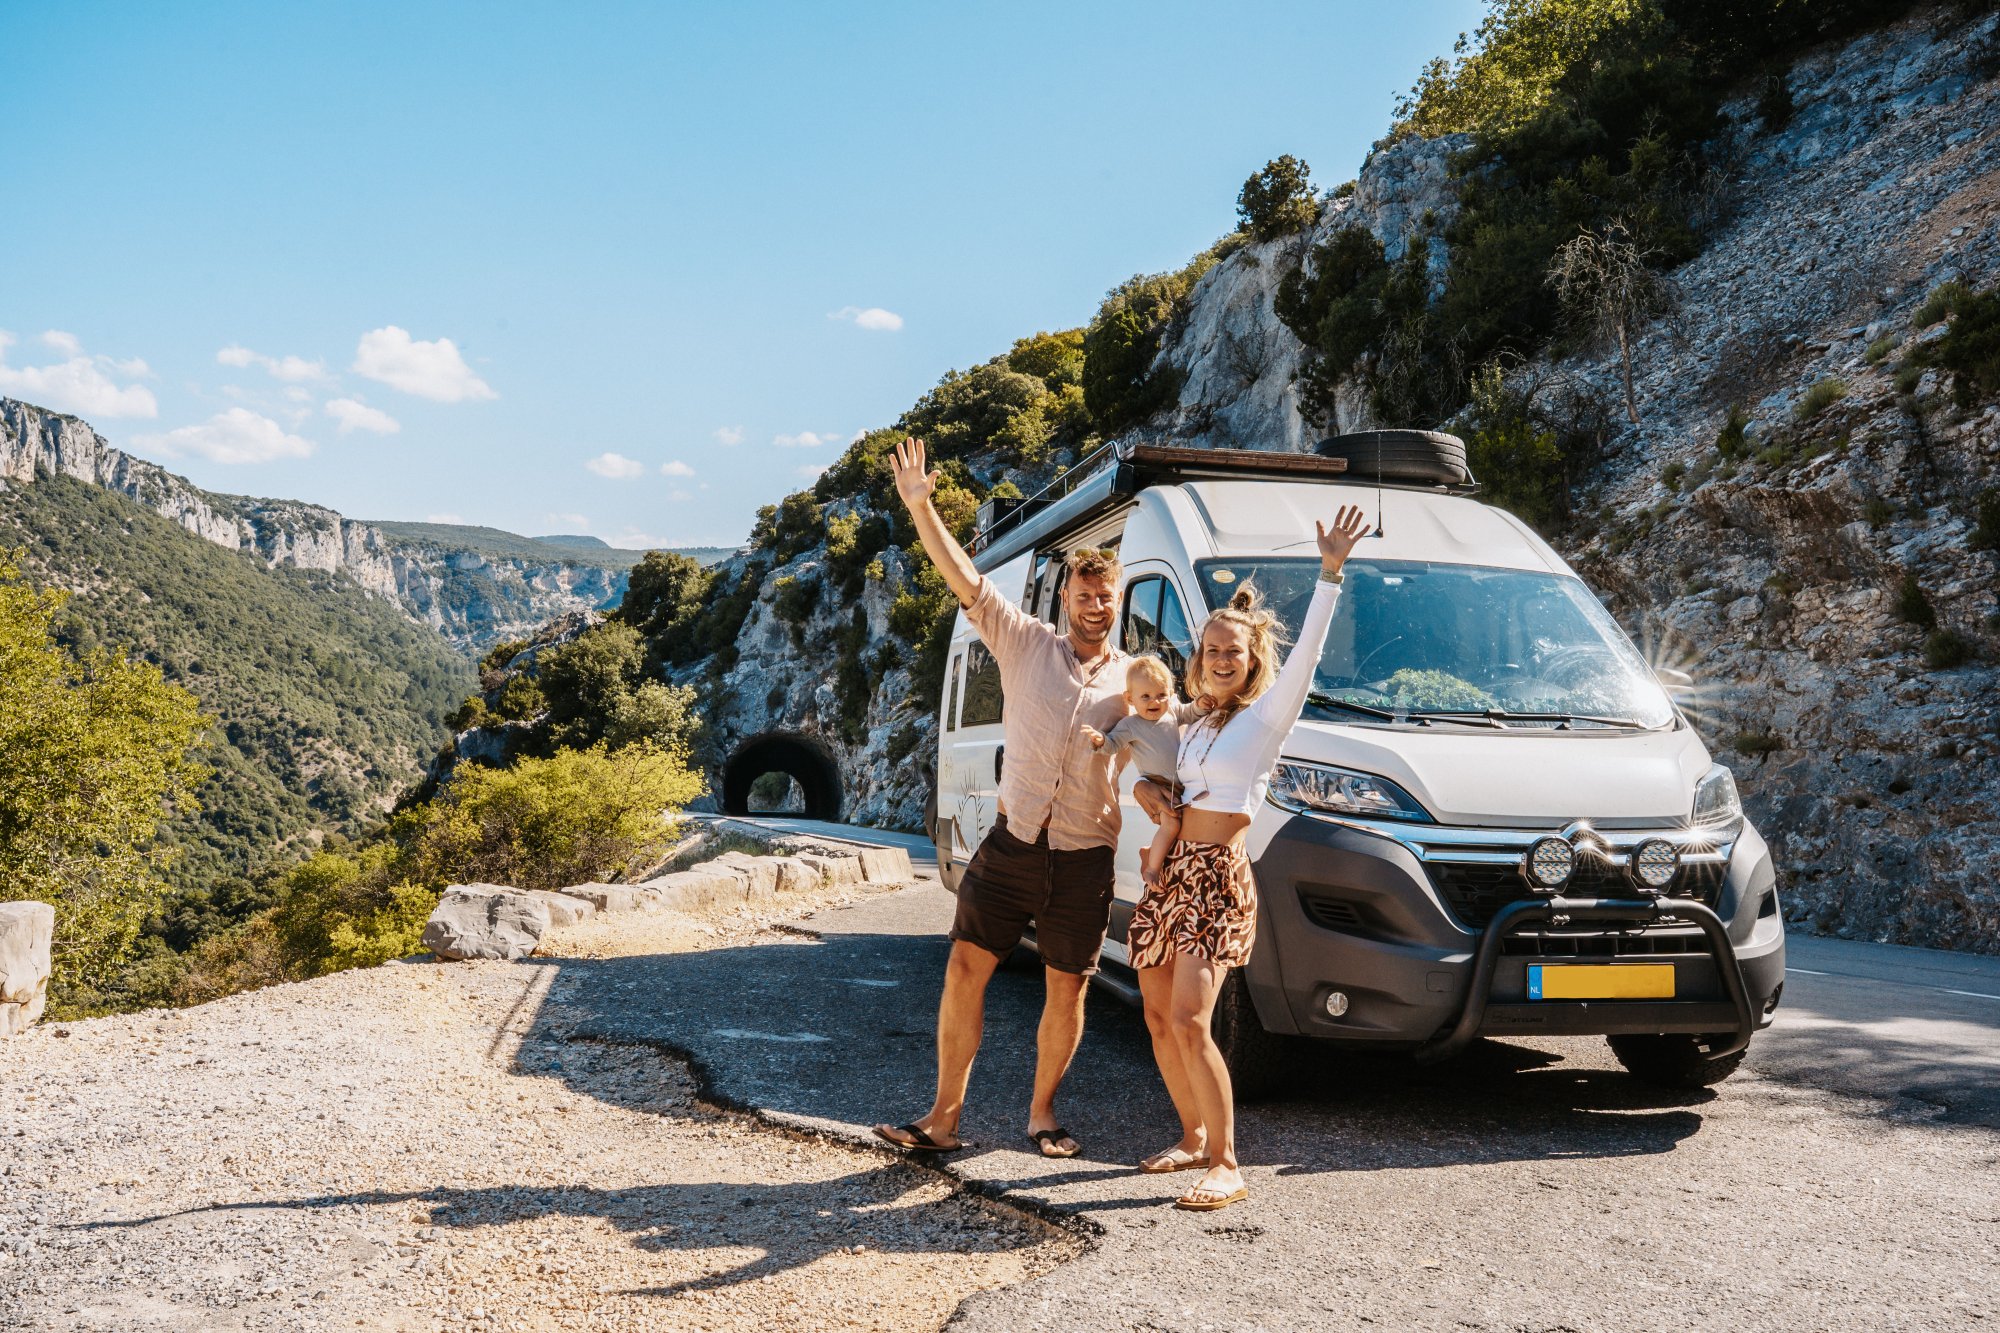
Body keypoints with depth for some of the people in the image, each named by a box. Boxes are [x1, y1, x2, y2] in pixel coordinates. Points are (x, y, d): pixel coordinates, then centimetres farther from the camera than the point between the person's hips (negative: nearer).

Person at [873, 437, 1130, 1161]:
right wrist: (919, 506, -12)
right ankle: (945, 1115, 5)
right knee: (966, 968, -3)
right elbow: (965, 579, -4)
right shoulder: (1027, 644, 3)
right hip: (1011, 843, 0)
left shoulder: (1135, 679, 5)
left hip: (1084, 857, 0)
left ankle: (1042, 1112, 23)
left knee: (1066, 990, 6)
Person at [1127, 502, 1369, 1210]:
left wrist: (1330, 572, -26)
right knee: (1159, 1019, 9)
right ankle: (1194, 1138, 26)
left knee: (1189, 1022, -18)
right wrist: (1146, 790, 6)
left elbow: (1306, 651, -16)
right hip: (1167, 876, 7)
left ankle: (1226, 1165, -12)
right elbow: (1157, 777, 31)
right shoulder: (1193, 729, 17)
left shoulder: (1267, 715, -1)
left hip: (1217, 879, -7)